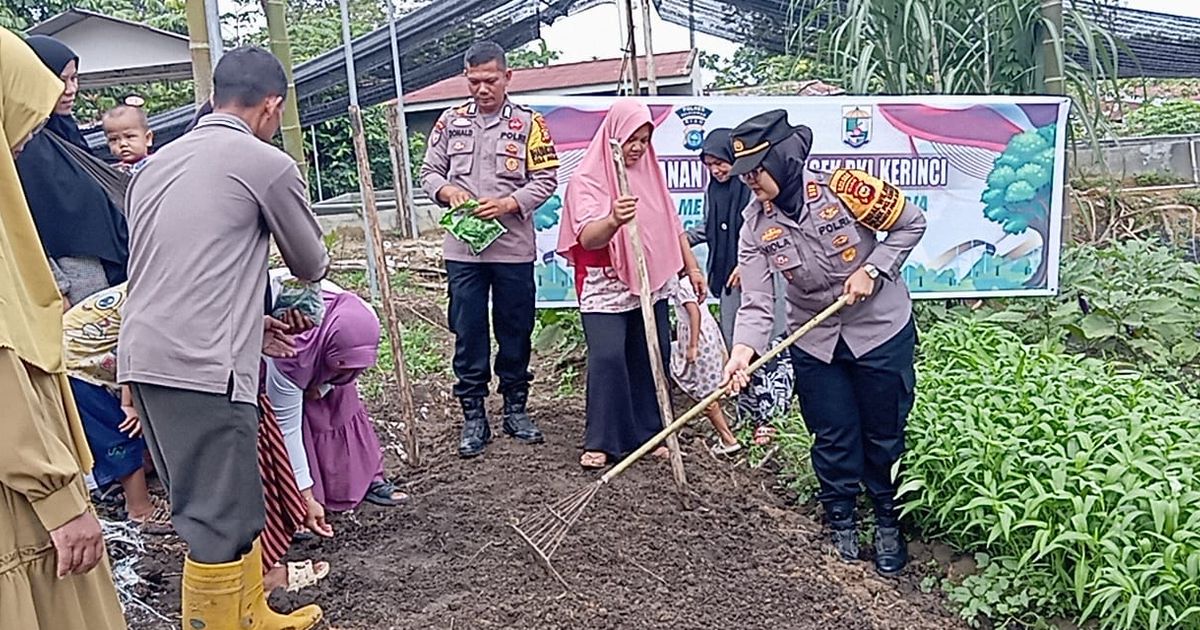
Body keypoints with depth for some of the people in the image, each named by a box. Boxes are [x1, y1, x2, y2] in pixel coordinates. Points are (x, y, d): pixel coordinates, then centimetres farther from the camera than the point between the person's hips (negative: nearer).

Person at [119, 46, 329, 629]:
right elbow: (311, 265, 10)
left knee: (230, 508, 17)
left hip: (144, 358, 8)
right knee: (220, 521, 0)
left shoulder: (157, 164, 18)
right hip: (203, 365, -8)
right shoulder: (266, 164, -3)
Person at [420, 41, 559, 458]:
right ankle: (473, 416, 15)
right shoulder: (451, 121, 8)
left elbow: (546, 179, -1)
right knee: (468, 333, 5)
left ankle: (515, 409, 23)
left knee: (515, 330, 8)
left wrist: (508, 203, -15)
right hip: (463, 250, 1)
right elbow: (429, 172, 12)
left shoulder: (528, 123, 2)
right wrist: (448, 191, -10)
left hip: (514, 248, -1)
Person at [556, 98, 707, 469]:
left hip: (652, 285, 6)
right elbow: (588, 237, -25)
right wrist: (613, 220, -45)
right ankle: (600, 442, 1)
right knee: (607, 358, -13)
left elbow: (673, 225, 18)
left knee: (652, 357, 7)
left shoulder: (650, 173, 9)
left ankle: (648, 432, 20)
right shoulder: (587, 179, -10)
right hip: (604, 288, -6)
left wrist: (691, 266, 17)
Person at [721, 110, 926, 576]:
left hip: (881, 331, -2)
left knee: (884, 435, 10)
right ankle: (841, 521, 32)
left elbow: (911, 224, -8)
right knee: (833, 438, 9)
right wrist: (741, 354, -33)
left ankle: (888, 524, 31)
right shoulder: (756, 227, -12)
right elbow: (757, 305, -17)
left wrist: (871, 270, -19)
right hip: (814, 341, 3)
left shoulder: (843, 189, -21)